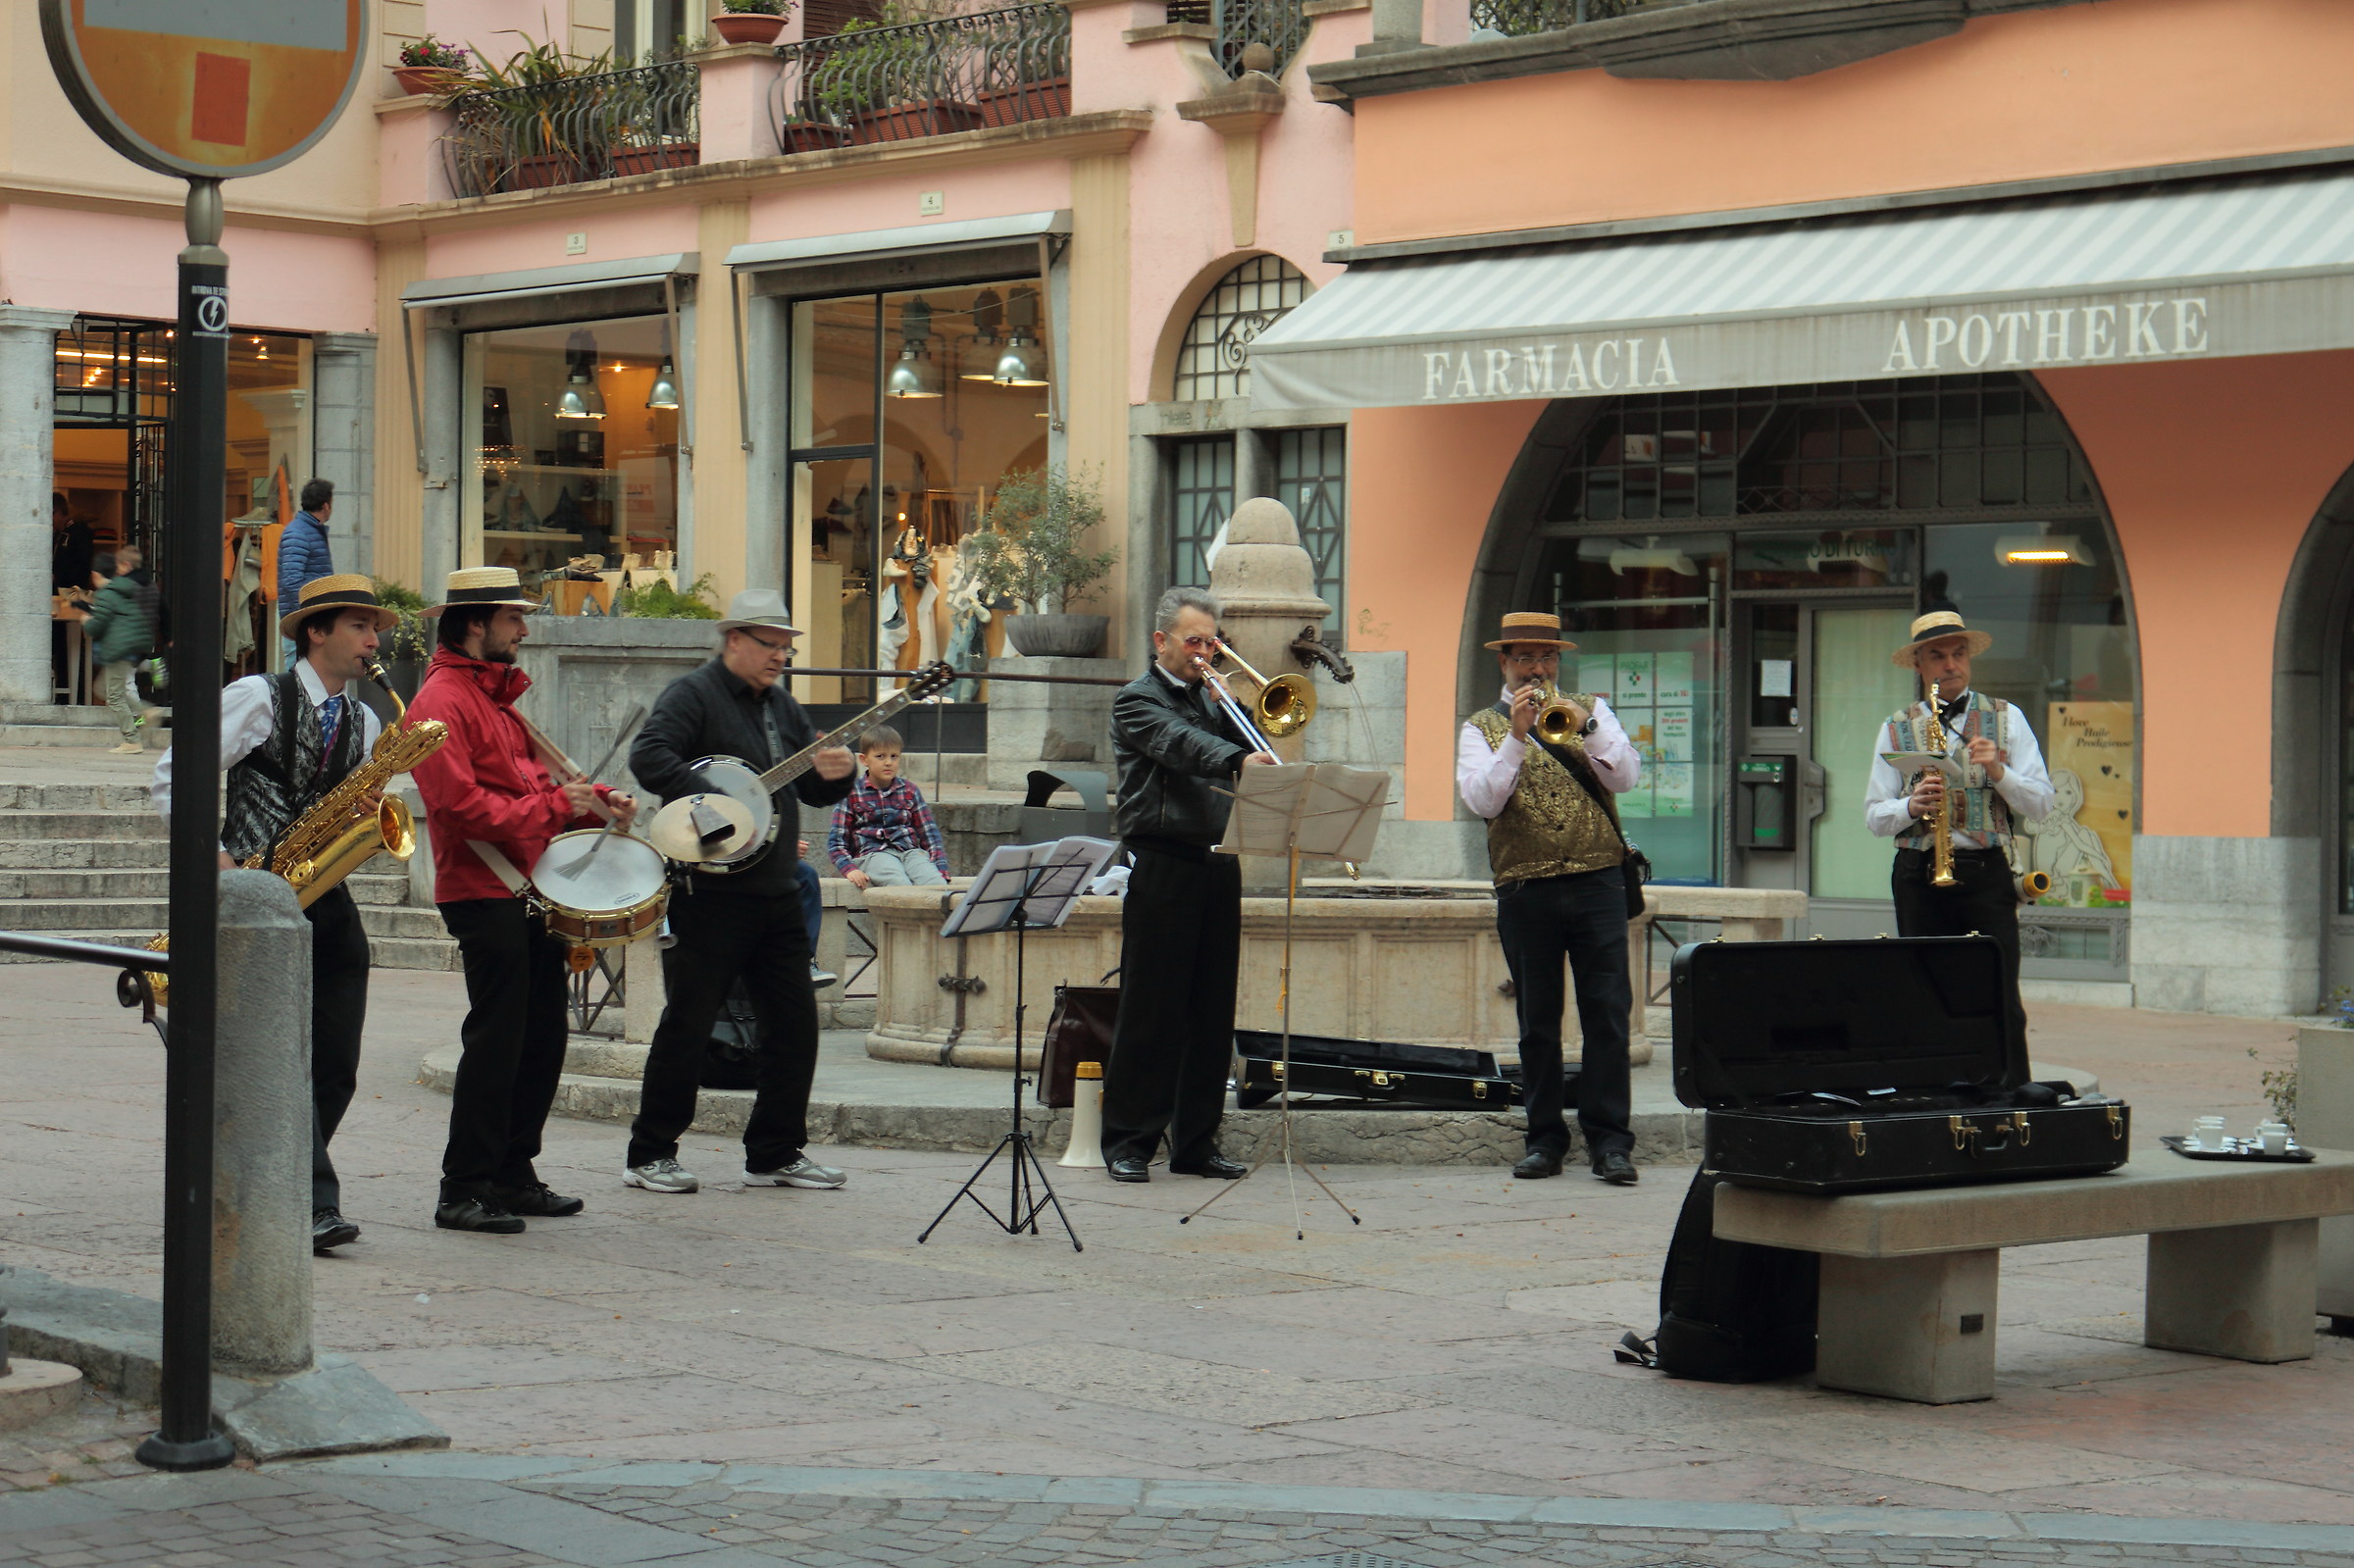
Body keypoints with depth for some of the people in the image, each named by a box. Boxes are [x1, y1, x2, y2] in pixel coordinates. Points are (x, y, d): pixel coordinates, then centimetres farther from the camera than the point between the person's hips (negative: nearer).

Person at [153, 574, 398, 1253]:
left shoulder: (366, 723, 17)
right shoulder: (258, 699, -1)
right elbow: (172, 774, -3)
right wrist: (210, 856, -11)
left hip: (326, 898, 6)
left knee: (336, 1070, 0)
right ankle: (312, 1204, -17)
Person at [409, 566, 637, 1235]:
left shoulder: (498, 696, 20)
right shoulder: (443, 701, -11)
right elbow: (461, 803, -21)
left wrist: (595, 803, 7)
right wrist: (555, 804, -18)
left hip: (533, 891, 10)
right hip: (484, 895, -10)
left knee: (543, 1037, 11)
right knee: (495, 1041, -8)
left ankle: (513, 1177, 20)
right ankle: (463, 1191, -2)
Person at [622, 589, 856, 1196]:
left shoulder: (782, 706, 18)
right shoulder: (693, 695, -6)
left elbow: (813, 790, 20)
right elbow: (647, 755, -23)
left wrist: (833, 775, -3)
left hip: (776, 890, 8)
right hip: (709, 889, -8)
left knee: (795, 1022, 7)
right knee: (687, 1024, -3)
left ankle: (777, 1153, 17)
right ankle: (650, 1155, 6)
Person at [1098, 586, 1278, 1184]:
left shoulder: (1209, 699, 21)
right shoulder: (1137, 700, -2)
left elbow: (1242, 746, 11)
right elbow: (1181, 745, -21)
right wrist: (1240, 759, -38)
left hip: (1217, 864, 7)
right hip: (1162, 862, -7)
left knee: (1212, 1010, 6)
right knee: (1151, 1009, -5)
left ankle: (1196, 1141, 12)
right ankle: (1128, 1141, 1)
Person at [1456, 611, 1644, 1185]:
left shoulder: (1591, 711, 14)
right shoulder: (1482, 728, 9)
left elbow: (1626, 776, 0)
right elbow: (1482, 800, -7)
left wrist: (1585, 727, -15)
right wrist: (1516, 737, -16)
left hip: (1597, 883, 0)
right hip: (1525, 890, 0)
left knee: (1607, 1013, -5)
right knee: (1537, 1020, 4)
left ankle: (1610, 1142, -3)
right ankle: (1545, 1140, 10)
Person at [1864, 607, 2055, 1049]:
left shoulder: (2006, 719, 10)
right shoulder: (1895, 730, 12)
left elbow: (2040, 804, 6)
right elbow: (1874, 817, 10)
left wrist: (1999, 772, -12)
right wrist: (1912, 806, -10)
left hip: (1986, 874, -1)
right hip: (1919, 875, 1)